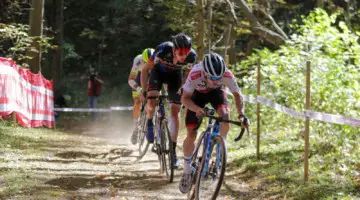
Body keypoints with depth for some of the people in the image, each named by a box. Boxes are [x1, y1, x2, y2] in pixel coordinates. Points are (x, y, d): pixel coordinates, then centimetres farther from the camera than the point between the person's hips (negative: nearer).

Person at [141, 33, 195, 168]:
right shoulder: (162, 50, -38)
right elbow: (145, 69, -24)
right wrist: (144, 92, -28)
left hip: (175, 74, 2)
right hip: (159, 71, -2)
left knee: (175, 110, -8)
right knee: (152, 101, -27)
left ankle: (173, 150, -3)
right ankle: (149, 123, 8)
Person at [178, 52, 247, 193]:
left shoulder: (227, 75, -37)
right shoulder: (195, 75, -41)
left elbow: (237, 94, -22)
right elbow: (185, 98, -31)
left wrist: (241, 113, -38)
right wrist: (197, 109, -50)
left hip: (216, 92, 1)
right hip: (197, 93, -1)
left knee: (225, 115, -30)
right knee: (191, 135, -7)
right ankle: (187, 171, 14)